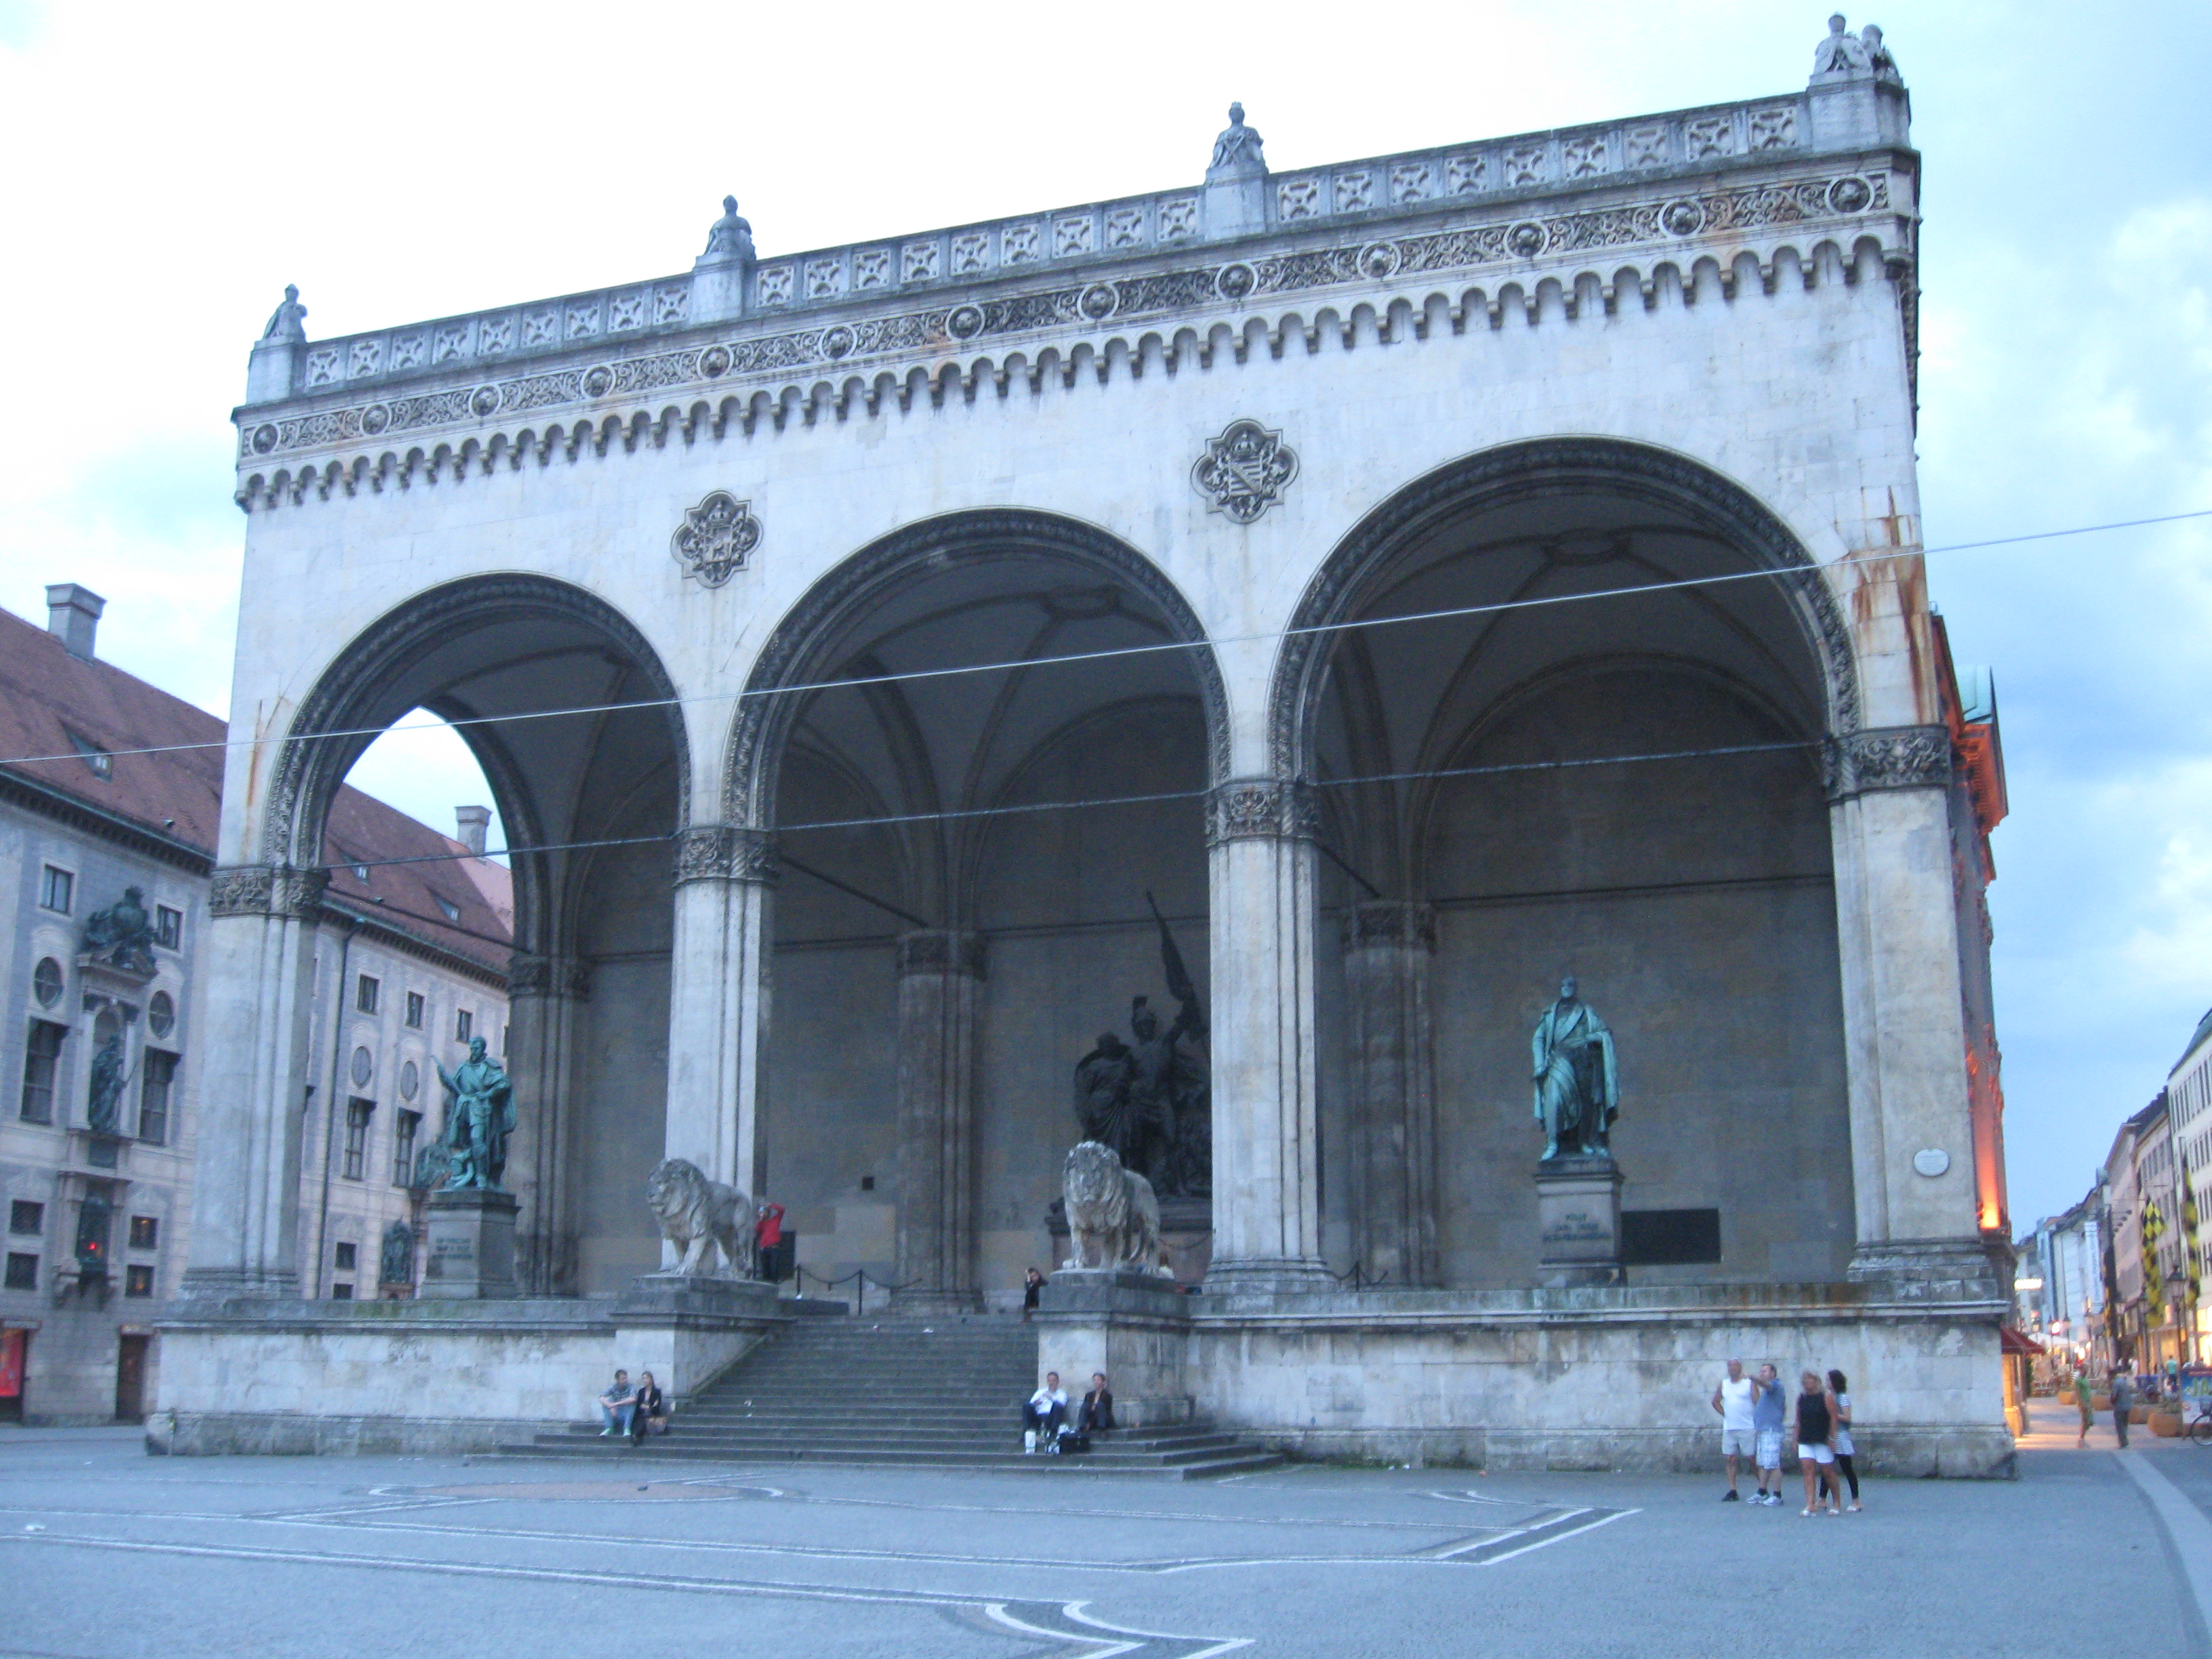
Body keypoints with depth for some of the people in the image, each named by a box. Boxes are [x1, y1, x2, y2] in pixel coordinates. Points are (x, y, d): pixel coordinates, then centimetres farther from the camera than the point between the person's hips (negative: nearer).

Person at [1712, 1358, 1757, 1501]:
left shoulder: (1749, 1383, -1)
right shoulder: (1723, 1384, 11)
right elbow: (1716, 1402, 21)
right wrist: (1725, 1414, 8)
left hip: (1747, 1428, -4)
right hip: (1729, 1428, 4)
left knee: (1753, 1459, -1)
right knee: (1731, 1459, 3)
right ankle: (1732, 1491, 7)